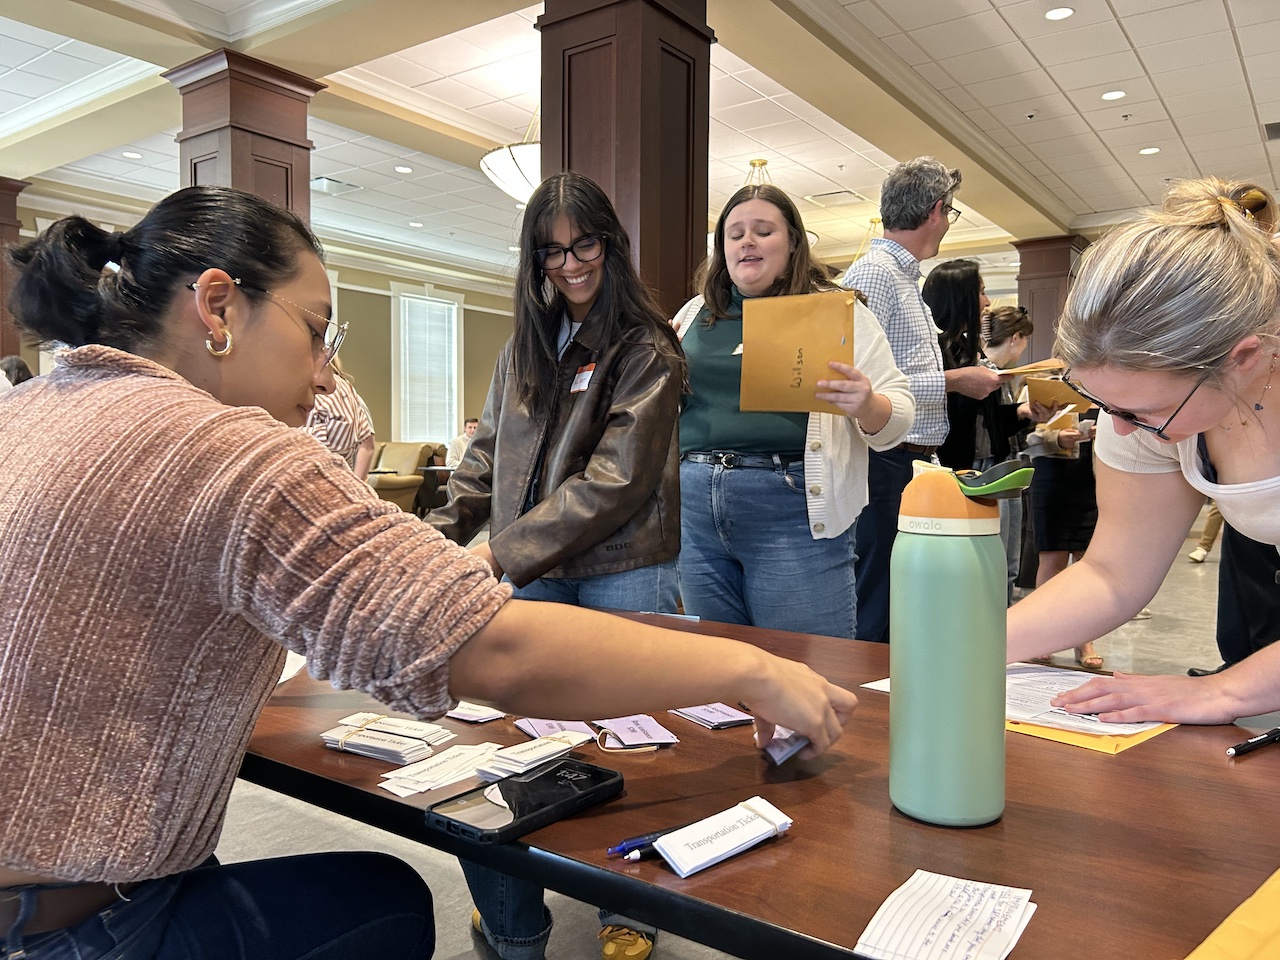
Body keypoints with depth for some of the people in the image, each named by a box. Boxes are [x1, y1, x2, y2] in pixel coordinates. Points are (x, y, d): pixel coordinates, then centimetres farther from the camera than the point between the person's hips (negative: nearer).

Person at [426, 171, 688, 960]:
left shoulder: (644, 350, -7)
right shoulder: (524, 347, 14)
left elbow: (616, 479, -15)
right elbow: (490, 452, 15)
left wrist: (507, 549, -15)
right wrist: (442, 532, 0)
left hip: (622, 574, -5)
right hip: (534, 573, 5)